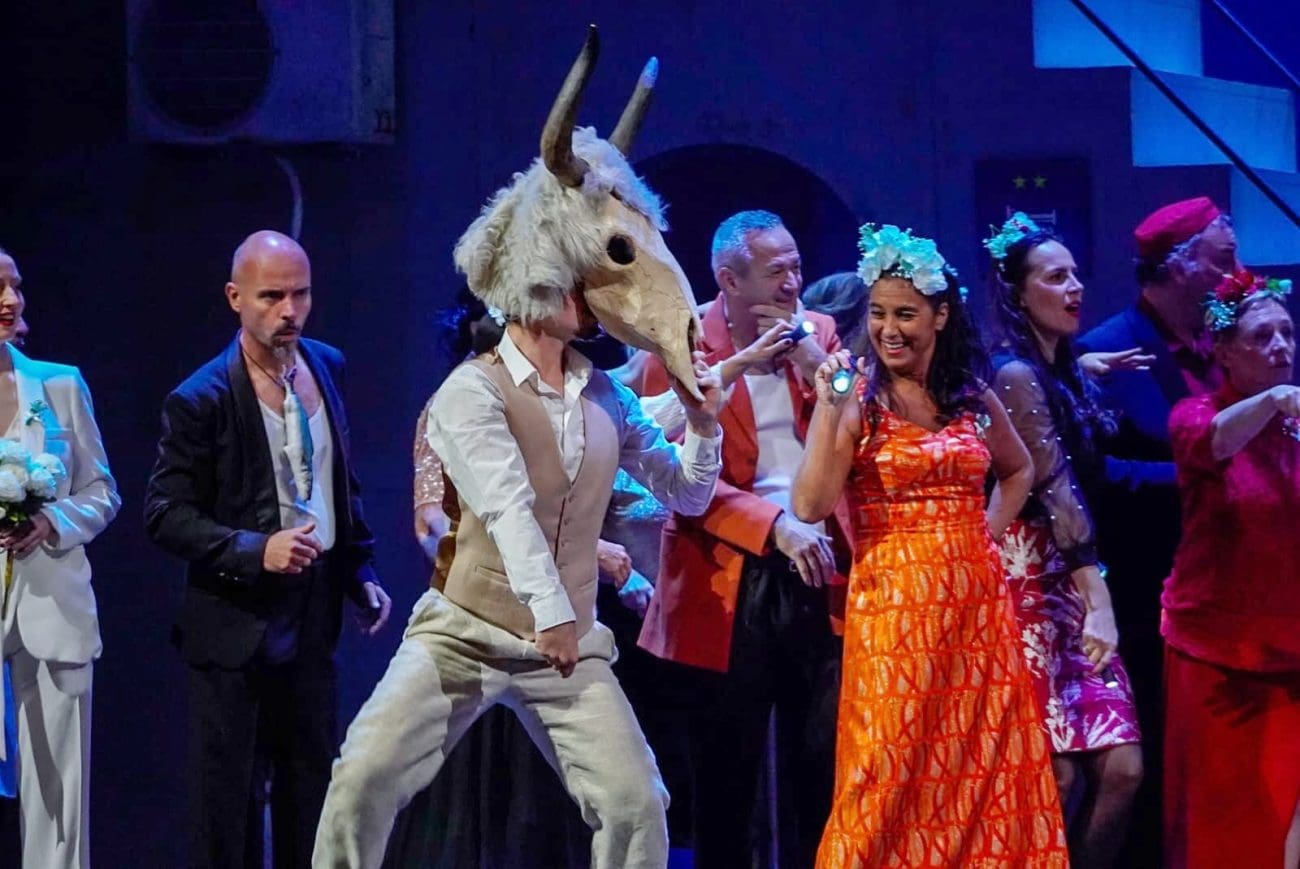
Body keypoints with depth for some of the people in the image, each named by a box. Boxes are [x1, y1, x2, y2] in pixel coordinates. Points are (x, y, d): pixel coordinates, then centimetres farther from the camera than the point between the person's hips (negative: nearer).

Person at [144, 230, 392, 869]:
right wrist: (255, 551, -25)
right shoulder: (201, 400, -13)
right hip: (236, 620, -6)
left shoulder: (326, 367, 6)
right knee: (229, 799, -1)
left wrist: (361, 571, 11)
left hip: (313, 617, 6)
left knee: (311, 789, 10)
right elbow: (166, 515, -13)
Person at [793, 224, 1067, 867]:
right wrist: (830, 410, -22)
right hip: (893, 599, -4)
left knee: (985, 770, 5)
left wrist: (989, 530, 12)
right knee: (894, 775, -4)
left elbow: (1017, 470, 28)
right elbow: (810, 505, -16)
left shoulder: (974, 398, 9)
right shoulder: (855, 398, -4)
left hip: (976, 601, 4)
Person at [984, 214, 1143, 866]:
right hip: (1033, 586, -8)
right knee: (1057, 776, -10)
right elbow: (1055, 494, -16)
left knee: (1121, 769, 0)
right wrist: (1096, 598, -18)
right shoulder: (1017, 375, -11)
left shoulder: (1063, 375, 16)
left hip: (1068, 586, 9)